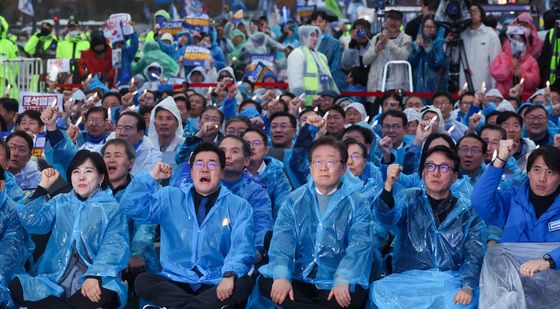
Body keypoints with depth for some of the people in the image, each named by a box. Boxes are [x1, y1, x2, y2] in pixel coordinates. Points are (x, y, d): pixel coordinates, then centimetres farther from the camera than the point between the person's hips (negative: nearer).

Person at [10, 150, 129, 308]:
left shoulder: (112, 208, 9)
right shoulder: (60, 202, 22)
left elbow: (114, 245, -7)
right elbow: (31, 222, 8)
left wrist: (95, 275, -24)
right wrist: (43, 186, 6)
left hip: (94, 283, -3)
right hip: (54, 280, 3)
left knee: (103, 294, -39)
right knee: (15, 287, -25)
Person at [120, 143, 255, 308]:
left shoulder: (239, 206, 8)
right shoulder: (170, 198, 15)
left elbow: (242, 247, -7)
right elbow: (131, 207, 7)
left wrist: (229, 275, -27)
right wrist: (151, 177, -4)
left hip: (216, 284, -1)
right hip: (176, 281, 1)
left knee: (243, 284, -33)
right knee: (142, 281, -27)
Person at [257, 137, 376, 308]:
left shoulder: (357, 202, 3)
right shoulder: (295, 200, 10)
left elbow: (360, 244, -12)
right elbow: (282, 238, -4)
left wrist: (343, 280, -30)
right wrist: (281, 275, -24)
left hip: (336, 282, -2)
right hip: (298, 278, 2)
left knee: (355, 294, -33)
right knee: (266, 282, -24)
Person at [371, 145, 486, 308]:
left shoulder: (468, 210, 9)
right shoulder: (409, 198, 11)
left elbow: (475, 255, -1)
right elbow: (386, 218, -10)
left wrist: (468, 286, -20)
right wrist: (388, 185, -29)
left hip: (451, 281, 0)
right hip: (408, 278, 0)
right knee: (379, 291, -30)